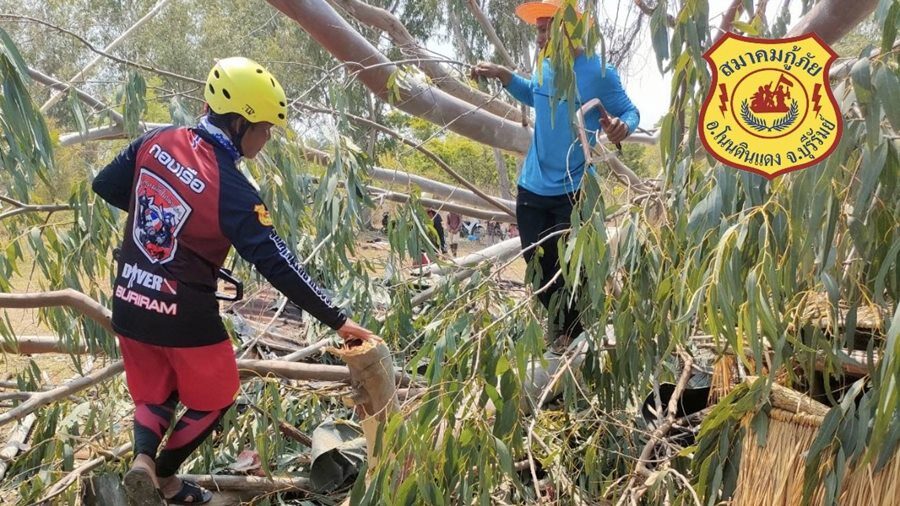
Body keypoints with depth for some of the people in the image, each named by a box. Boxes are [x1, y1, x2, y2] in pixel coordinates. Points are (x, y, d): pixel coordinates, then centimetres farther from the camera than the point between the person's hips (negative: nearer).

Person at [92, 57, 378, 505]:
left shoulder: (157, 141, -5)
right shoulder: (232, 190, -22)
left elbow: (105, 187, 9)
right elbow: (276, 265, -24)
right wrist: (337, 321, -19)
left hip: (129, 301, 6)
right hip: (184, 313, -6)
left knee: (152, 394, 23)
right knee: (213, 398, 20)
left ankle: (143, 458, 0)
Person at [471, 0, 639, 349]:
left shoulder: (598, 73, -14)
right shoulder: (544, 68, 3)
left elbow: (630, 112, -7)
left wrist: (622, 127, -30)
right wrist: (501, 75, 12)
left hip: (573, 192, -6)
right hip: (532, 189, 6)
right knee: (539, 268, 13)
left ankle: (577, 337, 24)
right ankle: (560, 327, 36)